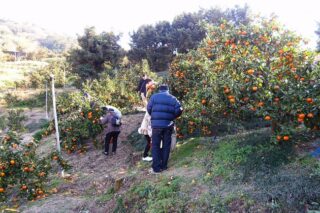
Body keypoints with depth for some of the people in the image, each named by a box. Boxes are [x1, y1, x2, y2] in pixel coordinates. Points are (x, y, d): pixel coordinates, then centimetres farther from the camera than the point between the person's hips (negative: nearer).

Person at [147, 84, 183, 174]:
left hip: (156, 124, -2)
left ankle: (156, 167, 2)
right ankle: (163, 166, 16)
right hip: (168, 125, 2)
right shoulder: (173, 98, 9)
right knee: (166, 145, 11)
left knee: (155, 146, 4)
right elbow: (179, 110, -1)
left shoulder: (154, 96, 5)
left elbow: (149, 109, 2)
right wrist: (171, 117, 14)